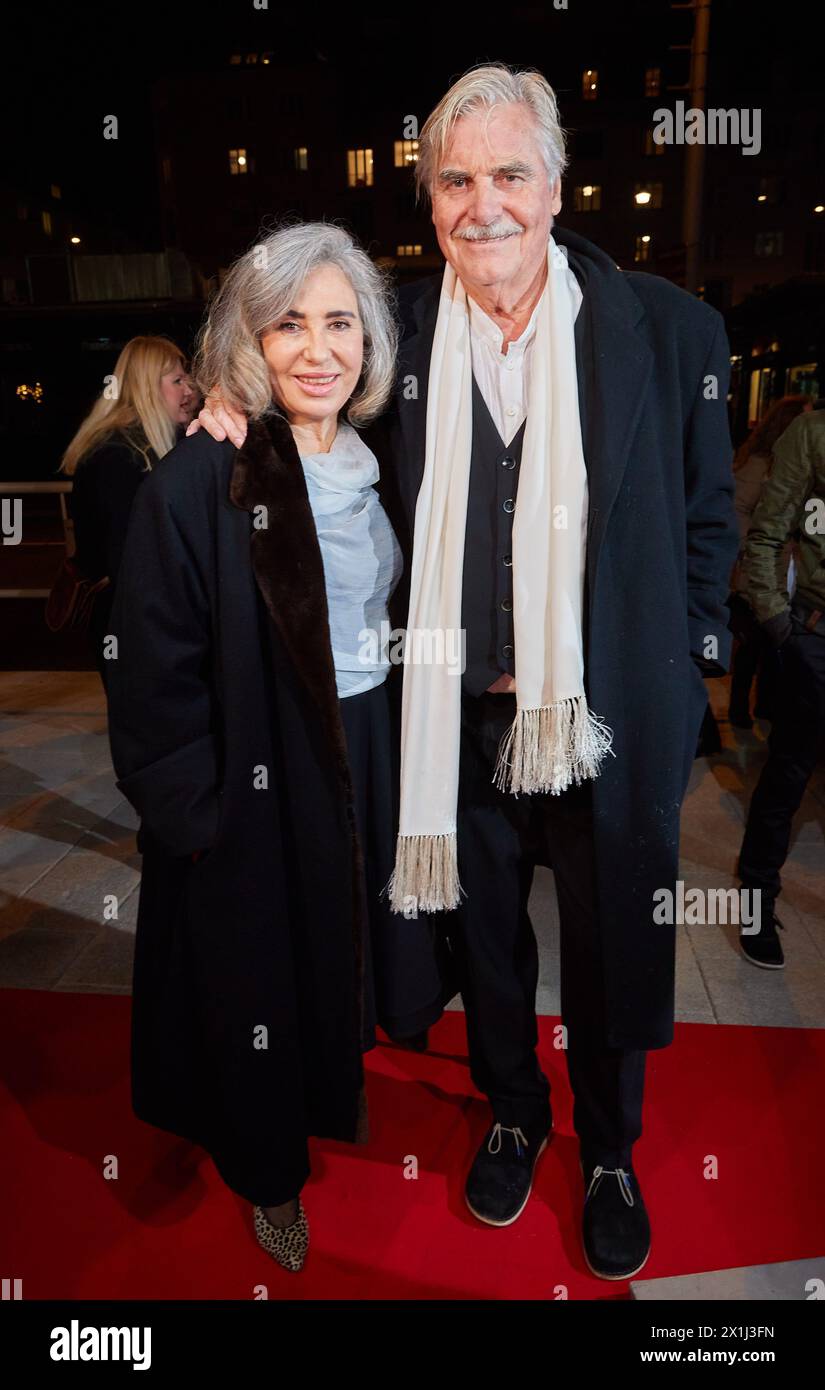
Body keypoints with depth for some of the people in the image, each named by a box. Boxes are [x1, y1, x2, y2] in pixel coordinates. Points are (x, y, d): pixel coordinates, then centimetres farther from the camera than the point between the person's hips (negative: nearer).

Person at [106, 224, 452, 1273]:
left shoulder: (377, 470, 3)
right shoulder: (196, 483, -17)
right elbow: (154, 671, -15)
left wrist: (411, 747, 9)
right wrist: (187, 811, -14)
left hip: (371, 758, 6)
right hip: (255, 784, -6)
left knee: (356, 941, 23)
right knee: (261, 973, 14)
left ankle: (340, 1093, 53)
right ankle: (270, 1176, 41)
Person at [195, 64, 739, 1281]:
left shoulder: (672, 330, -4)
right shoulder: (400, 333, 0)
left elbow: (707, 521, 3)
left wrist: (683, 672, 0)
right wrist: (247, 400, -3)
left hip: (607, 723, -1)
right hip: (456, 724, 2)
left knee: (614, 956, 16)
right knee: (483, 940, 20)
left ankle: (610, 1156, 46)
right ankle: (512, 1115, 50)